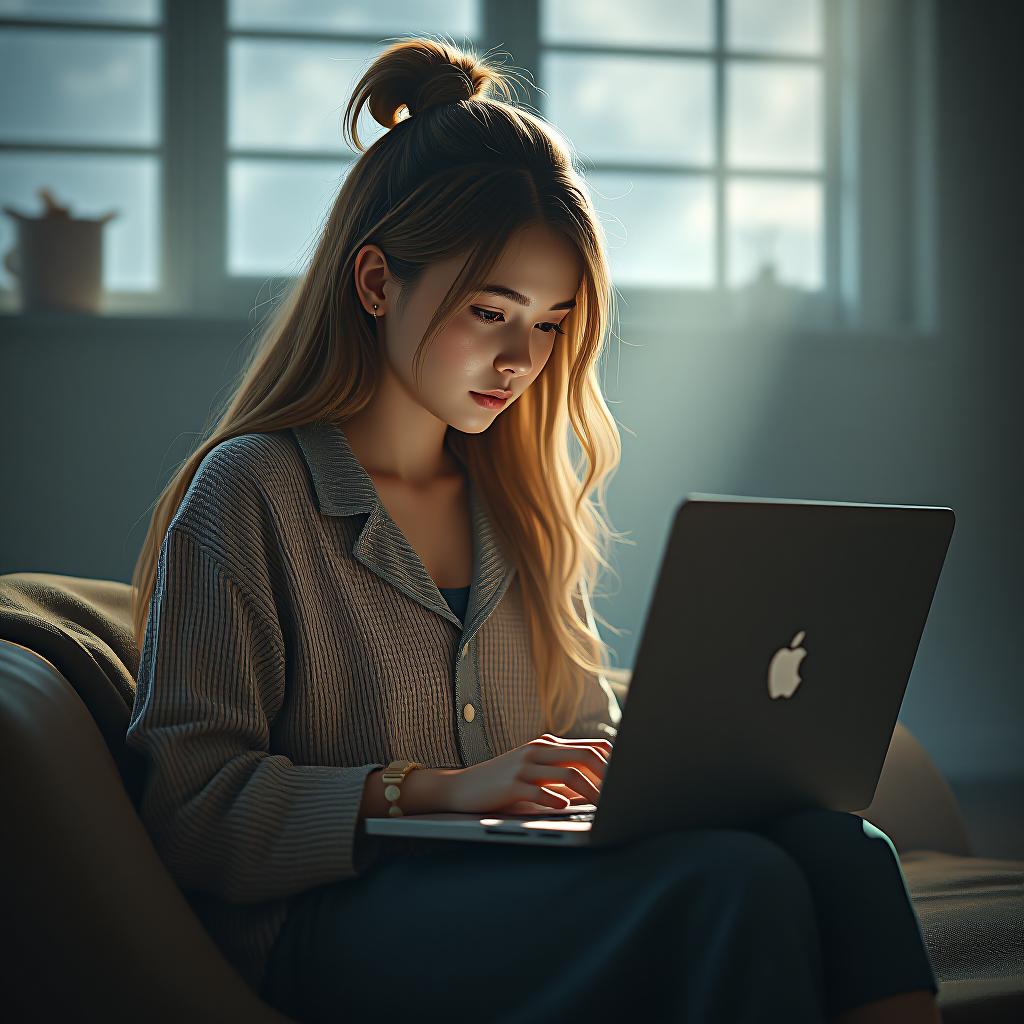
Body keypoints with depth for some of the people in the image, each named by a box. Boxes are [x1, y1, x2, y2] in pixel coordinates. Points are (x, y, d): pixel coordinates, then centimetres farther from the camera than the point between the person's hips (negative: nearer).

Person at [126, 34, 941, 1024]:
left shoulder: (524, 502, 20)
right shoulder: (250, 493, -2)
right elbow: (187, 809, -8)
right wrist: (435, 791, -18)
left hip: (524, 884, 7)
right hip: (330, 929, -6)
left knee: (834, 839, -25)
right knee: (735, 879, -32)